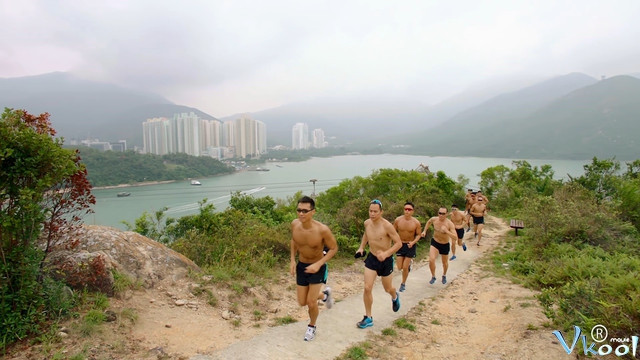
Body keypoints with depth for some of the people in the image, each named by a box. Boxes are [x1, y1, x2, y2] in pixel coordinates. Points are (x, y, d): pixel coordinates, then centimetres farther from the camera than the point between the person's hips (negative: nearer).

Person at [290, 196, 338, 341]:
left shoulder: (322, 229, -30)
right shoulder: (295, 224, -17)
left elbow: (333, 248, -15)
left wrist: (318, 264, -25)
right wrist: (293, 260, -3)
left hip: (318, 267, -4)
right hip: (301, 266, 4)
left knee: (311, 302, -2)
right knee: (302, 302, 11)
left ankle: (311, 327, 33)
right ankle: (325, 294, 43)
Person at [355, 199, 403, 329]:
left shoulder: (387, 226, -24)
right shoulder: (367, 223, -7)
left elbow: (398, 243, -21)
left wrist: (386, 253, -34)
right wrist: (361, 247, 6)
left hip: (386, 260, -3)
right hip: (371, 258, 4)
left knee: (387, 289, 17)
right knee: (367, 288, -6)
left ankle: (395, 297, 55)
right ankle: (368, 318, 10)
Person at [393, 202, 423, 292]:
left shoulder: (416, 223, -16)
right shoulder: (398, 220, -13)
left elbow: (418, 235, -3)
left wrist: (413, 242, -20)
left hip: (410, 245, -2)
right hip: (400, 244, 2)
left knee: (405, 267, 1)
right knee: (400, 267, 4)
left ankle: (403, 284, 26)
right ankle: (408, 263, 39)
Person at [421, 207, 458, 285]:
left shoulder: (449, 224, -26)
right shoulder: (434, 219, -15)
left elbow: (455, 238, -31)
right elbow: (429, 221, 12)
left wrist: (446, 231, -44)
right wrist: (424, 231, 4)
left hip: (445, 245, -1)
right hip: (435, 243, 1)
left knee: (445, 263, 19)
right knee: (431, 260, -18)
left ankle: (444, 275, 50)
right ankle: (433, 277, 7)